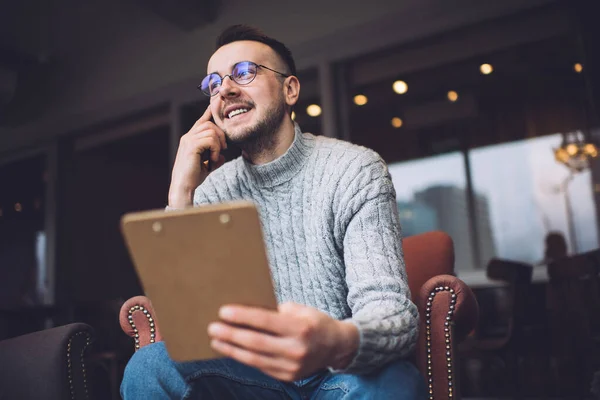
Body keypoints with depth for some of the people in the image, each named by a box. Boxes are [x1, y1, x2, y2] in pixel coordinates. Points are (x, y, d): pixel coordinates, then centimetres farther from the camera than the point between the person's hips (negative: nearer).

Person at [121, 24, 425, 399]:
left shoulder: (353, 169, -11)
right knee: (148, 366, -22)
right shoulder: (215, 189, 0)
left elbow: (393, 311, -20)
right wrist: (181, 195, -17)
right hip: (260, 369, 2)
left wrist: (340, 344, -45)